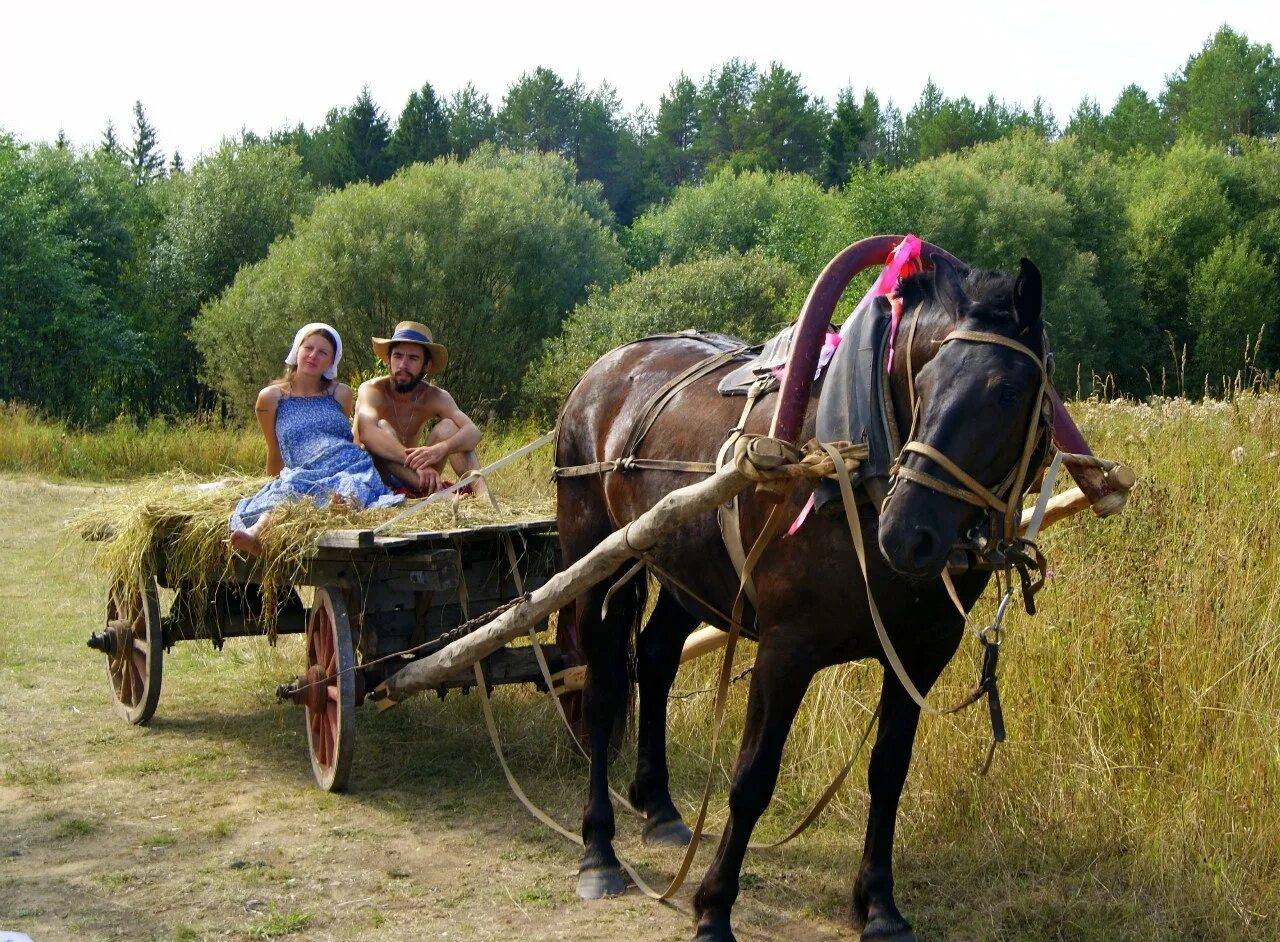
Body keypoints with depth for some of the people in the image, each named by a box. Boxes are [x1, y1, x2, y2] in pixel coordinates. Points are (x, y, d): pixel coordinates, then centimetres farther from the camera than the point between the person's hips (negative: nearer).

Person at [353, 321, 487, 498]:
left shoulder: (435, 397, -5)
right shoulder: (372, 390, -17)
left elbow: (472, 432, -21)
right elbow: (366, 433, -38)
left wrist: (441, 449, -45)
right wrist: (414, 462, -52)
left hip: (411, 478, 4)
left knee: (448, 426, -13)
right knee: (382, 427, -28)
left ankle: (481, 492, -33)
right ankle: (437, 492, -45)